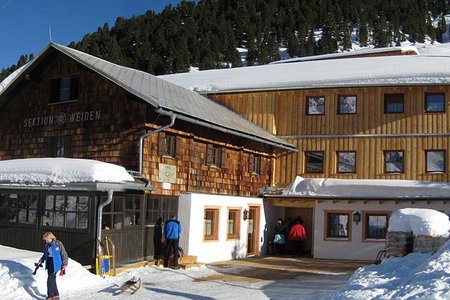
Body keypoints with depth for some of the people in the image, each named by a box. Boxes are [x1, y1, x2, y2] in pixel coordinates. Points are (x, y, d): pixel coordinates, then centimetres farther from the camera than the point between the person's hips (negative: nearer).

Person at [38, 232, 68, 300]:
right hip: (49, 264, 6)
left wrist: (64, 265, -11)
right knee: (52, 280, 11)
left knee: (50, 280, -11)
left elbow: (64, 255, -8)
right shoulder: (47, 245, 7)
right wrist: (40, 261, 12)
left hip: (55, 265, -6)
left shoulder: (58, 244, -11)